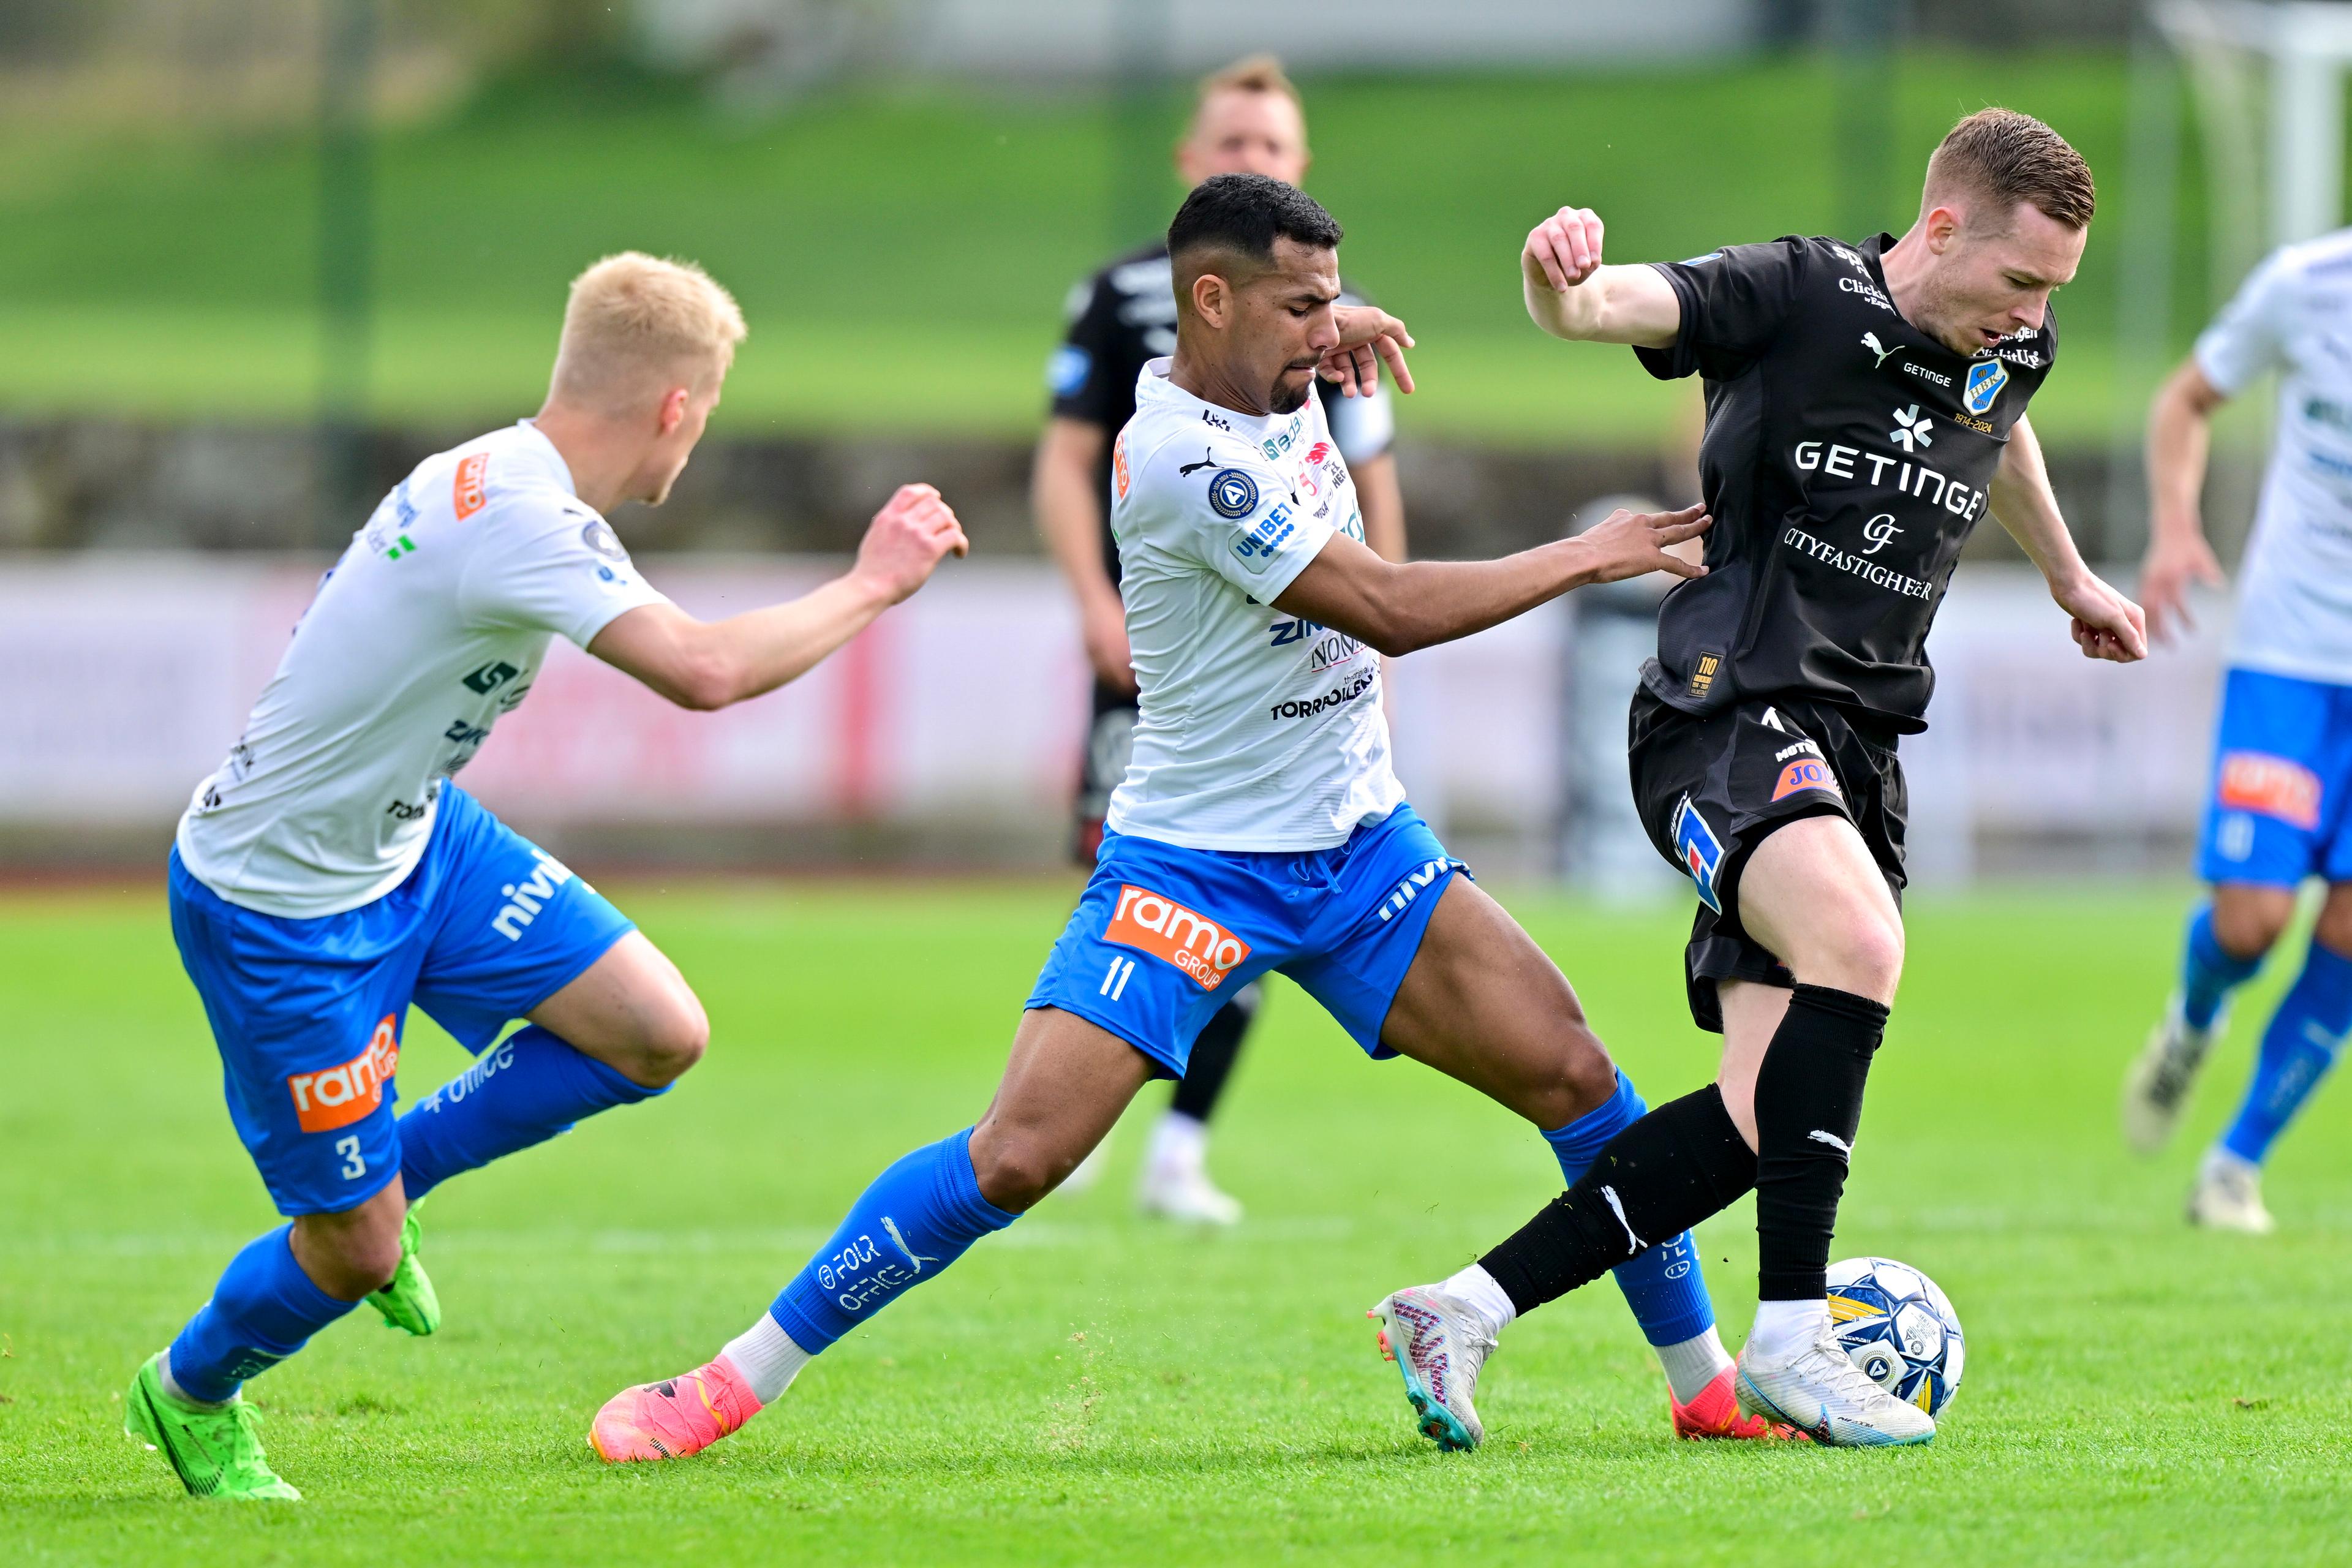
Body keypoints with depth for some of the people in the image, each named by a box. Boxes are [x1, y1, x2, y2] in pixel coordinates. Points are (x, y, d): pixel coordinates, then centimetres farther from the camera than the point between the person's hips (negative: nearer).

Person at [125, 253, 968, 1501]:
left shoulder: (505, 481, -1)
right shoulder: (513, 517, -31)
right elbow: (705, 670, -38)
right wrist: (870, 585, -25)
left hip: (407, 833, 9)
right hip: (276, 907, -9)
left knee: (659, 1035, -1)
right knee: (355, 1255, -1)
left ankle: (386, 1175, 19)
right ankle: (188, 1396, 30)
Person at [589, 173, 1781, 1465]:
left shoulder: (1272, 383, 3)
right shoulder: (1183, 458, -22)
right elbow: (1389, 610, -23)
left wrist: (1330, 329, 8)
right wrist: (1583, 559, -13)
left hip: (1358, 844, 7)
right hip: (1193, 865, -7)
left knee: (1574, 1077, -5)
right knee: (1020, 1153, -16)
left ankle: (1705, 1385, 9)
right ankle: (734, 1381, -6)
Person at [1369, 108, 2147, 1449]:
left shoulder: (2010, 354, 11)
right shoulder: (1795, 298, -9)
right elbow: (1608, 308, -21)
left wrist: (2071, 578, 50)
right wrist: (1561, 275, -45)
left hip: (1856, 750, 7)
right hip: (1727, 711, -7)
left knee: (1766, 1121, -5)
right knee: (1859, 943, -34)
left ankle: (1468, 1309, 4)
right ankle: (1792, 1336, -26)